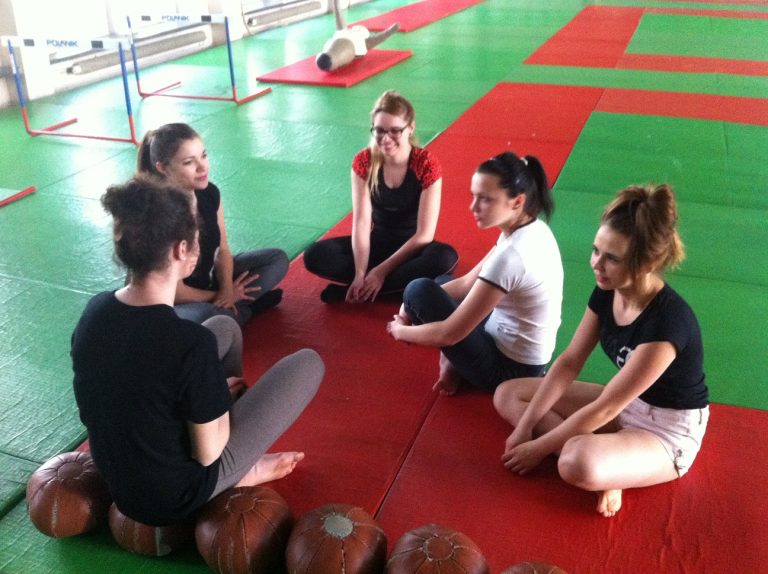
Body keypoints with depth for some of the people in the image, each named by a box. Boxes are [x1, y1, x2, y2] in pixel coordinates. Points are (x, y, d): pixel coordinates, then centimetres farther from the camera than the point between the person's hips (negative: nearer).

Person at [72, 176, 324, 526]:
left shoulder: (94, 311, -12)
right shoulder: (191, 342, -33)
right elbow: (207, 454, -21)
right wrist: (222, 399, -2)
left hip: (115, 478, 7)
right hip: (177, 496, -6)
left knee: (225, 327, 17)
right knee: (308, 363, -2)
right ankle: (242, 471, 13)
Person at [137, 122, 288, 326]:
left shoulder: (209, 193, -9)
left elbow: (222, 250, 3)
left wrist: (226, 289, -15)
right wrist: (220, 296, -8)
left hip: (206, 279, 8)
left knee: (277, 259, 5)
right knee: (210, 315, -40)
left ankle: (227, 306, -8)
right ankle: (243, 309, -7)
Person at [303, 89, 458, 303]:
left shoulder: (426, 164, -18)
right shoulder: (364, 162, -11)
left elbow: (424, 234, -19)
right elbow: (361, 222, -17)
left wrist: (382, 270, -23)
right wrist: (360, 274, -29)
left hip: (411, 247, -2)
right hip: (377, 243, 2)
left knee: (445, 257, -37)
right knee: (315, 255, -21)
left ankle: (356, 289, -25)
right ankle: (406, 284, -21)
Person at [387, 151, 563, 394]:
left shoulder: (511, 256, -31)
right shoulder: (533, 230, -2)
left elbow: (449, 334, -25)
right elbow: (468, 283, 5)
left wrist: (400, 330, -6)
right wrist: (412, 305, -4)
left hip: (509, 368, -9)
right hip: (526, 358, 9)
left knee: (420, 290, -14)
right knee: (439, 286, 21)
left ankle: (454, 362, 6)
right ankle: (453, 361, 8)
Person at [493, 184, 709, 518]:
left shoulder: (668, 321, -33)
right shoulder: (606, 292, -9)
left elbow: (604, 408, -28)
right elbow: (569, 363, -3)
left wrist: (538, 448, -19)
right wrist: (524, 427, -7)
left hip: (668, 433, -9)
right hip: (626, 404, 9)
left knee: (580, 465, -41)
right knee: (507, 395, 0)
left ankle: (609, 467, -6)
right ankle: (601, 459, -10)